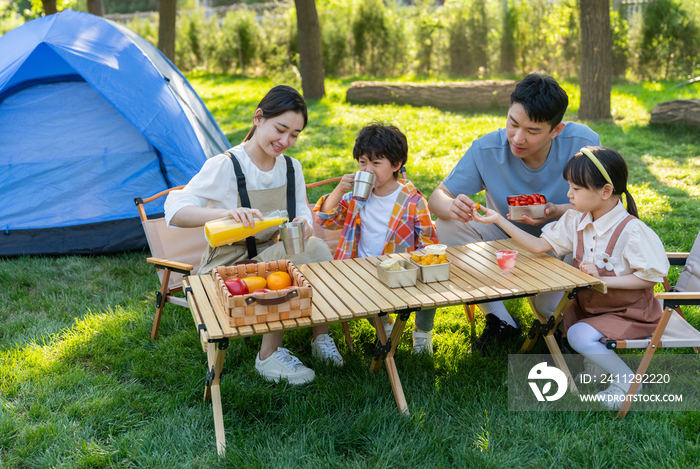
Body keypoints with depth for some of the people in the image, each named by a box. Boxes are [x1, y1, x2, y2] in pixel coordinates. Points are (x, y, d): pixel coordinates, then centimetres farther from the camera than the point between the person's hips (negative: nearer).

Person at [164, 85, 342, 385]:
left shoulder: (291, 168, 1)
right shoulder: (224, 167, -17)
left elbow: (302, 211, 8)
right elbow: (174, 211, -25)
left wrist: (304, 223, -19)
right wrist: (227, 213, -43)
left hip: (269, 256, 5)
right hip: (228, 266, -5)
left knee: (314, 248, -26)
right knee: (288, 258, -32)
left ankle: (321, 338, -7)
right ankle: (269, 357, -16)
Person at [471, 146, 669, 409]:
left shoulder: (631, 230, -24)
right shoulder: (575, 220, -5)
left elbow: (651, 276, -20)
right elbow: (540, 246, -5)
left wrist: (602, 279, -26)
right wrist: (499, 220, -11)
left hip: (630, 313, -8)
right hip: (590, 303, 8)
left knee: (579, 335, -24)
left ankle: (627, 380, -2)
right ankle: (598, 356, 11)